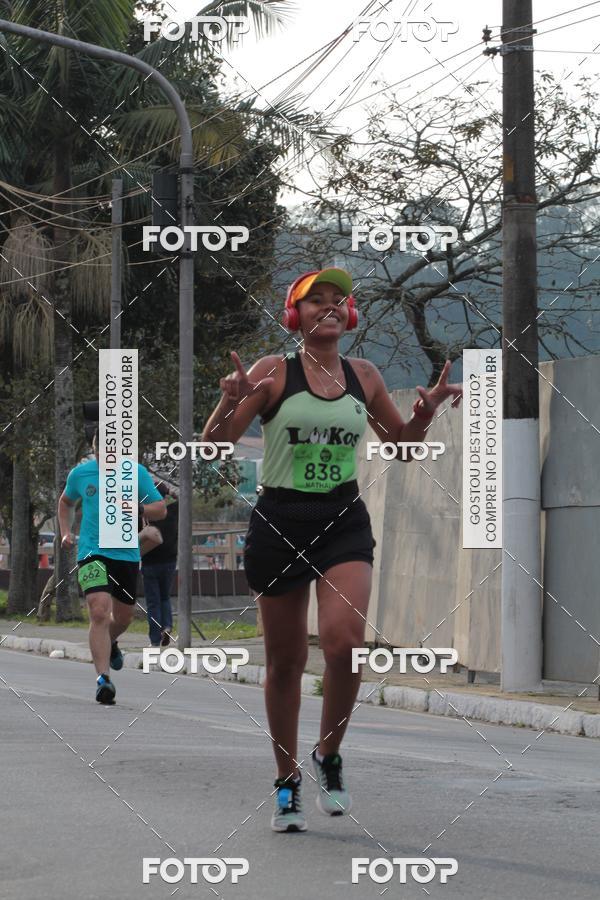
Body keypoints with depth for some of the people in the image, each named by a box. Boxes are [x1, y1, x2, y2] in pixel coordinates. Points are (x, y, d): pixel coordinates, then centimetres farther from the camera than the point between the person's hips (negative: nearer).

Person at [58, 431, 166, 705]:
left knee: (123, 618, 16)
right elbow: (65, 501, 23)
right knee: (100, 611, -21)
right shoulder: (80, 473, 3)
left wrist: (136, 509, -18)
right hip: (92, 552, -2)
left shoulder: (137, 474, -1)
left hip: (127, 554, 2)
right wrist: (65, 531, 10)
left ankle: (110, 643, 52)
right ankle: (103, 678, -23)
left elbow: (161, 509, 1)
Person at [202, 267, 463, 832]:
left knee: (345, 639, -22)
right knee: (285, 661, 7)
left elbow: (401, 441, 21)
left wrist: (427, 410, 1)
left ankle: (328, 756, 1)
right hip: (278, 521, -1)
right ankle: (287, 781, 25)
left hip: (344, 520, 2)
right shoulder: (272, 372, -4)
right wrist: (230, 403, -25)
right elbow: (212, 446, -6)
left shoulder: (363, 376, 7)